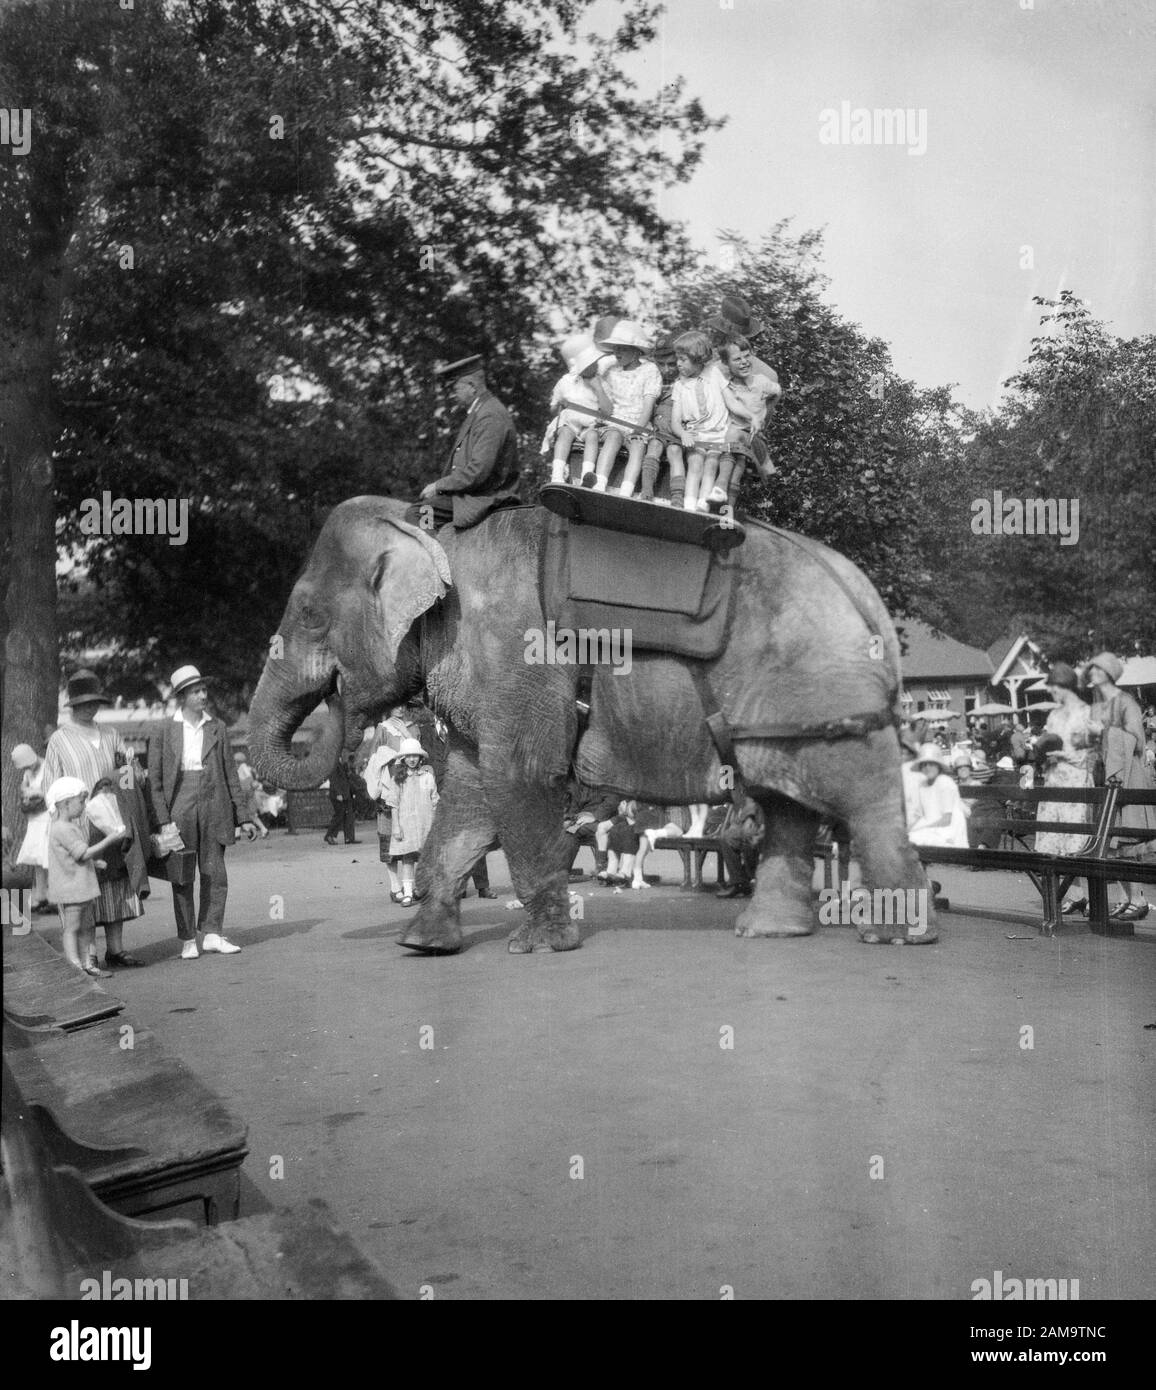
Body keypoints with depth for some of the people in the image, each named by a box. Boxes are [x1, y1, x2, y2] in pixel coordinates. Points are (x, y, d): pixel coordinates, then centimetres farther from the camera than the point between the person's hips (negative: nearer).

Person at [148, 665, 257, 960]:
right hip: (179, 808, -2)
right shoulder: (164, 731, 1)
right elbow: (155, 780, 0)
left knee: (215, 873, 3)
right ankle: (188, 940, 11)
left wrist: (243, 817, 6)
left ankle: (212, 934, 11)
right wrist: (163, 819, -9)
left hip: (214, 808, 2)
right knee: (182, 877, 4)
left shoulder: (217, 728, 7)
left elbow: (230, 774, 9)